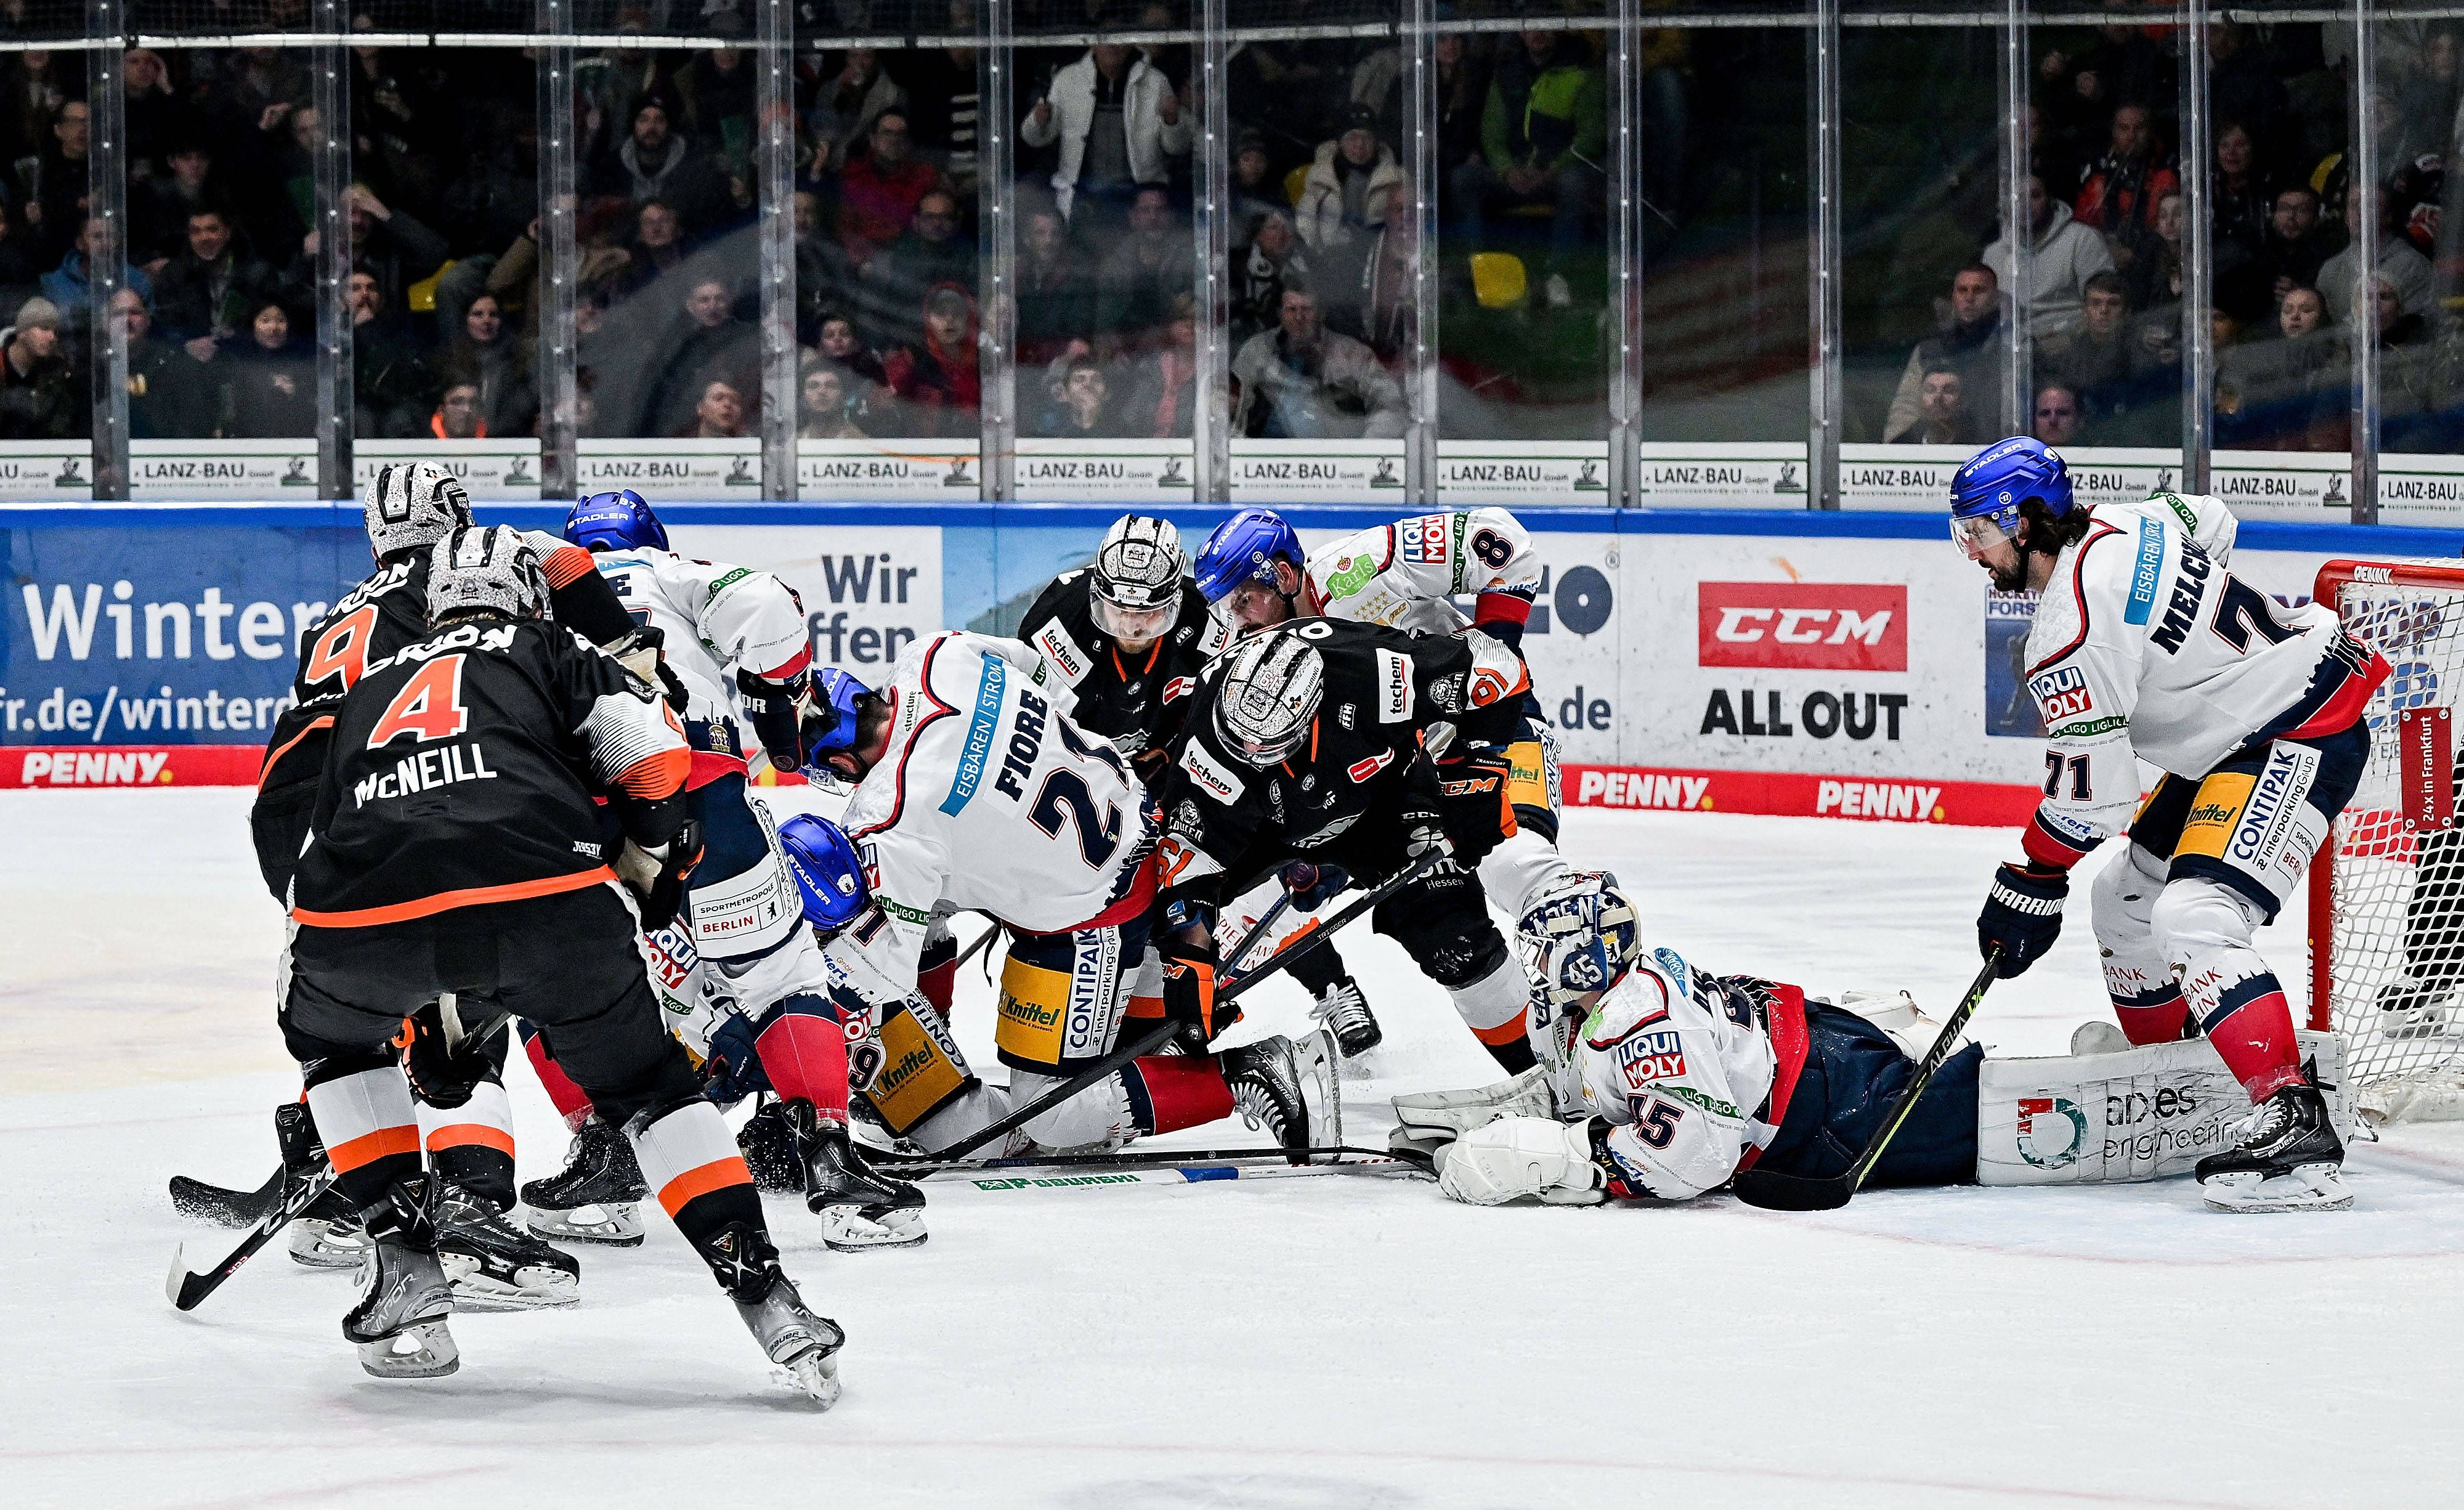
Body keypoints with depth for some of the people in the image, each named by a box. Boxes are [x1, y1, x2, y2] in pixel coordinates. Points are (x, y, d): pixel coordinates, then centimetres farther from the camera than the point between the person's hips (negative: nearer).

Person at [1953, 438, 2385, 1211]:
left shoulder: (2070, 630, -22)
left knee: (2193, 919, -26)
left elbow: (2091, 789, -20)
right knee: (2128, 900, 18)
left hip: (2300, 737, -11)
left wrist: (2029, 886, -7)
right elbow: (2212, 522, 26)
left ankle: (2296, 1124, -35)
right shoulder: (2115, 527, 5)